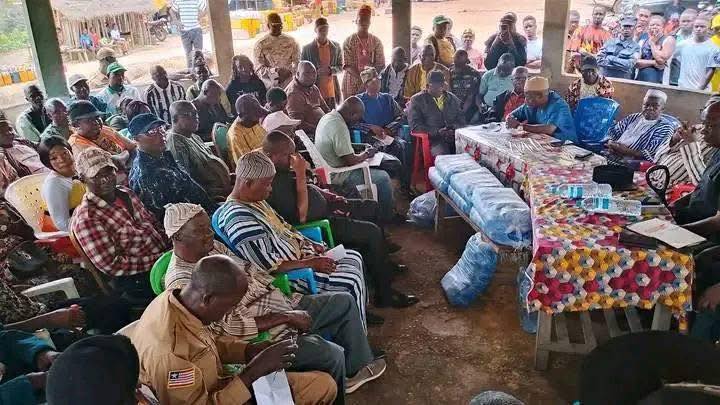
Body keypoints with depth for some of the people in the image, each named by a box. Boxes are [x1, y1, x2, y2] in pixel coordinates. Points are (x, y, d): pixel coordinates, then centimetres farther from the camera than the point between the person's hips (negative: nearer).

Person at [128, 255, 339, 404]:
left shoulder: (175, 300, -9)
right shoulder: (169, 352, -36)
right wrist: (254, 371, -29)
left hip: (218, 388, 8)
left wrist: (252, 351, -5)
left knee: (324, 385, 3)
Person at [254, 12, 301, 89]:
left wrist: (290, 72, -17)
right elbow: (259, 70, -5)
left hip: (289, 86, 1)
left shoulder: (291, 41, 7)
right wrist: (274, 71, -23)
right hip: (269, 87, -1)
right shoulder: (260, 44, 1)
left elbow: (297, 62, 5)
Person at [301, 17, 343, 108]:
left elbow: (340, 67, 11)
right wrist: (316, 72, -16)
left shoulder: (336, 47, 7)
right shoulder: (307, 49, -1)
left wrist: (331, 70, -11)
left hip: (332, 92, 2)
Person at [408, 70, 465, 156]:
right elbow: (415, 126, -2)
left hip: (455, 138, 4)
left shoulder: (453, 99, 21)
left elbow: (462, 120, 19)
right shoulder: (417, 100, 8)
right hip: (433, 139, -4)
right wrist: (437, 132, -14)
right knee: (443, 155, -35)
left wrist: (454, 129, -5)